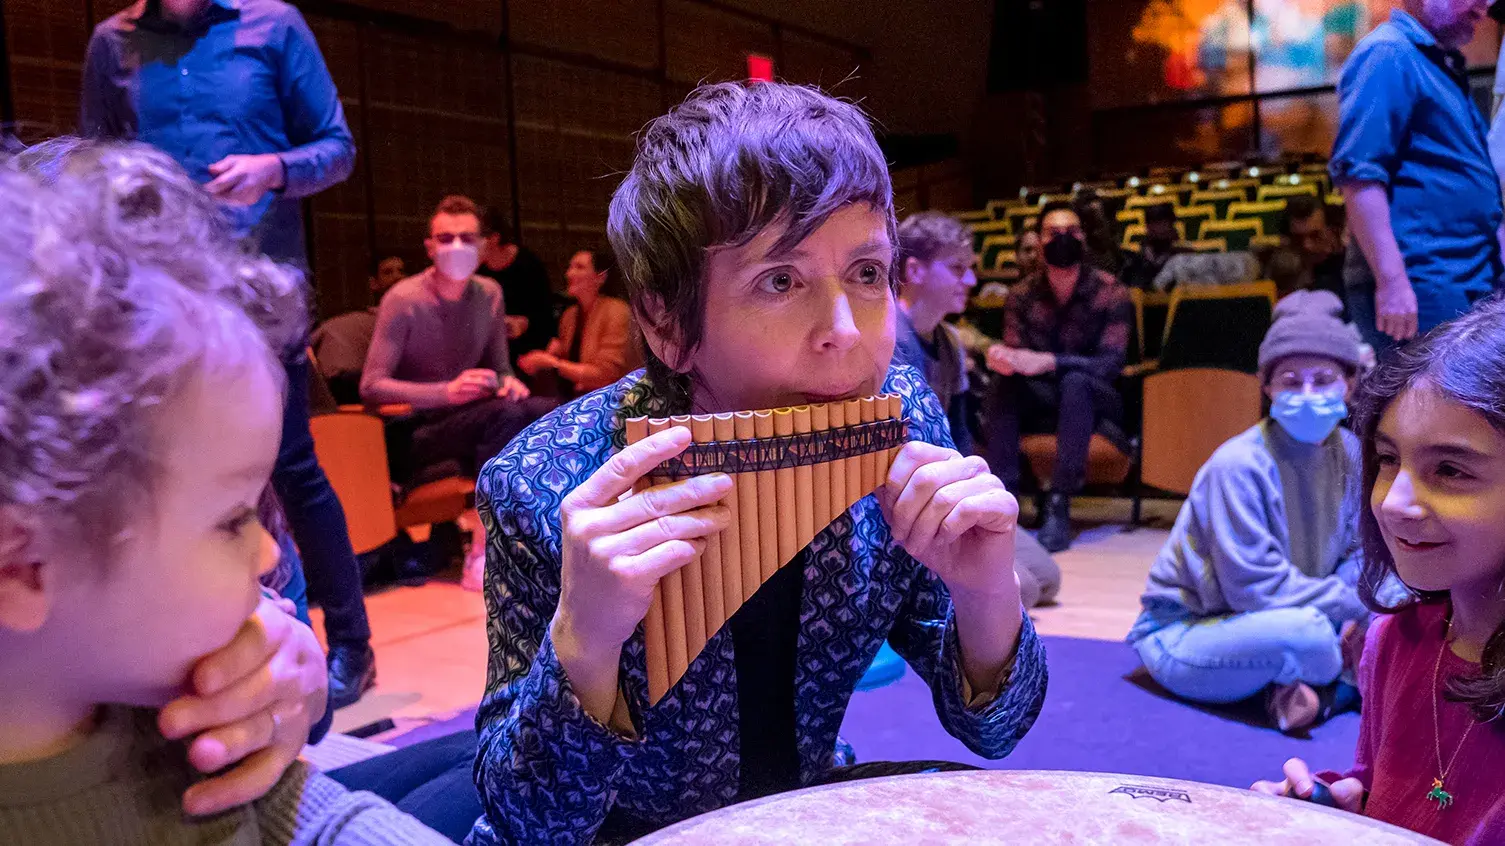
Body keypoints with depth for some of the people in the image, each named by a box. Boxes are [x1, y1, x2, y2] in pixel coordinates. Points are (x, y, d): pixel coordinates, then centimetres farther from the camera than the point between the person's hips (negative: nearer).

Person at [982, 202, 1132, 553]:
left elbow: (1110, 363, -20)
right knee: (1002, 383, -27)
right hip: (1044, 401, 3)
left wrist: (1048, 362, -36)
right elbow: (1015, 355, -7)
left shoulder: (1110, 292, -11)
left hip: (1095, 401, -3)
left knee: (1076, 380, -35)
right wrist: (1003, 358, -34)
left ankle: (1060, 504, -37)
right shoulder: (1022, 295, -2)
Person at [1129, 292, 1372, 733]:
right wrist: (1352, 601, -19)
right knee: (1306, 631, -35)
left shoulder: (1348, 451, -2)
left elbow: (1358, 553, 5)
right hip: (1180, 635, -7)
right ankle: (1359, 679, -4)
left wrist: (1358, 620, -16)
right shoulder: (1239, 465, -25)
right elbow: (1255, 586, -25)